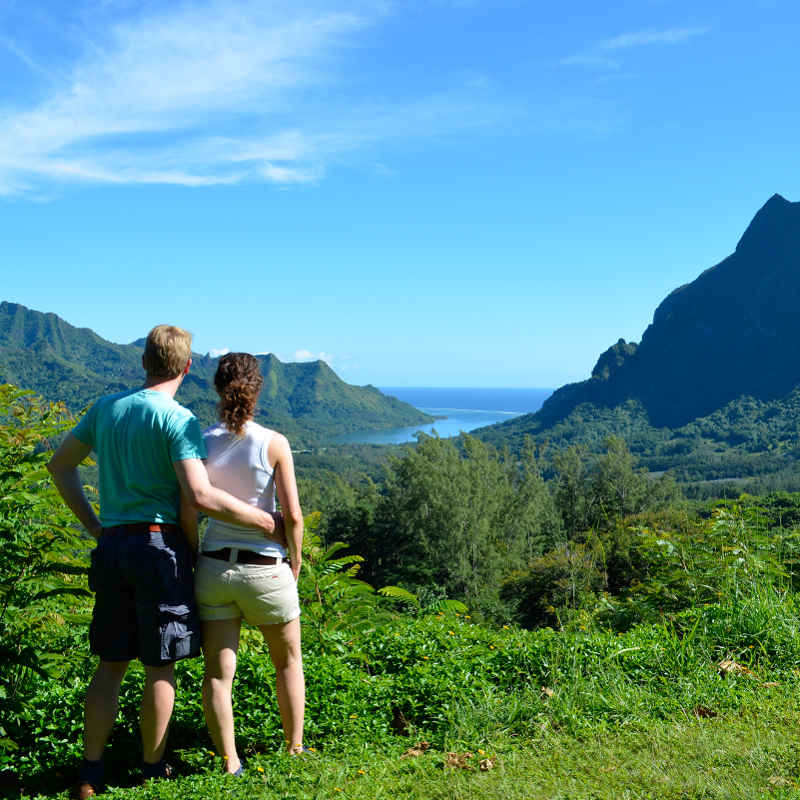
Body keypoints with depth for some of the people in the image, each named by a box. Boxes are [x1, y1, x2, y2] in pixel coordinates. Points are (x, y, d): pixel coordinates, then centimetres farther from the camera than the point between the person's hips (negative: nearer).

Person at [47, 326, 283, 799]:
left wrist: (94, 525, 16)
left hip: (112, 545, 6)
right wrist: (264, 521, -13)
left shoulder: (108, 407, 9)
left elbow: (60, 465, 17)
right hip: (160, 546, -6)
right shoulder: (179, 420, -12)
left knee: (111, 663, 15)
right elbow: (199, 496, -23)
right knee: (161, 667, 7)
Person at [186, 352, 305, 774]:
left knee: (218, 672, 10)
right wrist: (294, 567, 4)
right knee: (288, 661, 20)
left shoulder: (200, 442, -4)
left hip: (214, 566, 2)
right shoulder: (274, 444, -11)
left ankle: (230, 763, 15)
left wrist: (192, 559, 10)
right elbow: (292, 516, -11)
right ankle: (294, 749, 30)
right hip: (265, 568, -2)